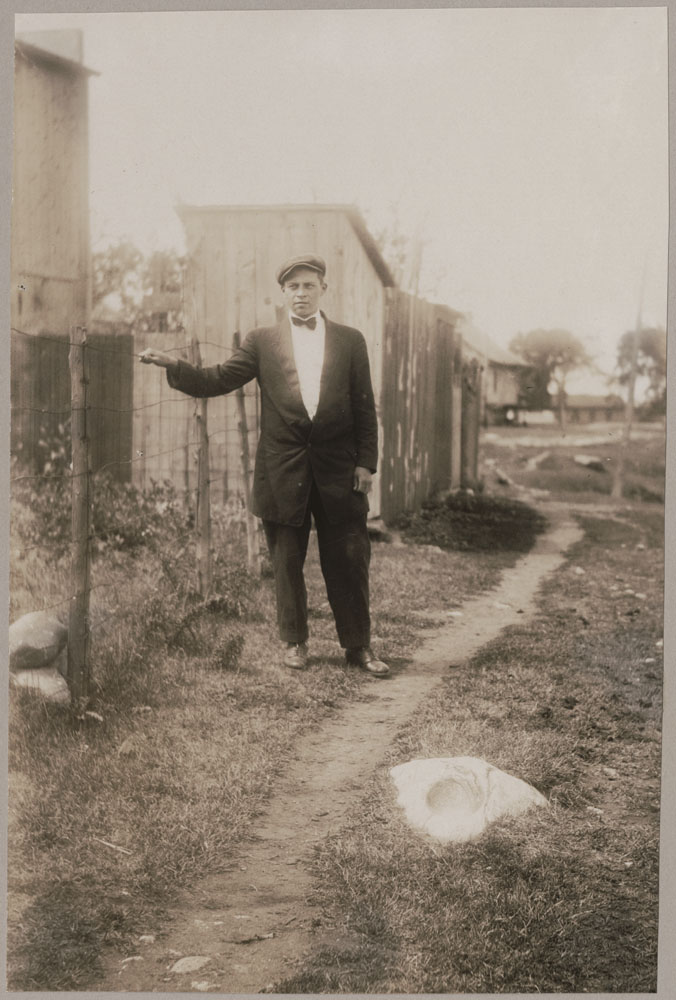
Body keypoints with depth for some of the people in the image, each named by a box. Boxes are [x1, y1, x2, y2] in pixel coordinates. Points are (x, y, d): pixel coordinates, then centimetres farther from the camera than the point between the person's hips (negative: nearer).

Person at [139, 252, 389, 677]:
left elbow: (364, 408, 7)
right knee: (287, 562, 7)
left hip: (338, 470, 0)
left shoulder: (350, 341, 7)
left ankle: (359, 646, 15)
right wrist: (173, 365, -15)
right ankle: (295, 643, 22)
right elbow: (217, 380, 0)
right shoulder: (262, 341, 6)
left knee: (349, 560, 3)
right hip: (283, 471, 0)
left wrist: (366, 462, 0)